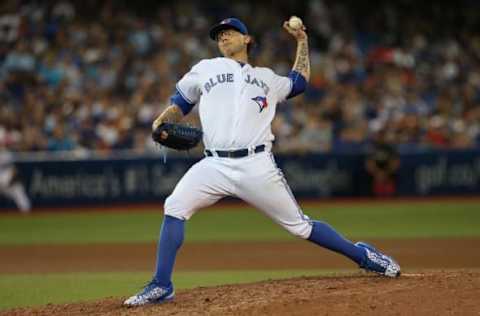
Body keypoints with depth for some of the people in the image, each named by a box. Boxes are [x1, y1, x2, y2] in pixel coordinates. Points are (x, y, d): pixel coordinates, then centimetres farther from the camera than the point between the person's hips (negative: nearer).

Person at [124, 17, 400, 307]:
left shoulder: (266, 77, 23)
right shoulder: (206, 69, 18)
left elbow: (299, 82, 39)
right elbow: (180, 105, 19)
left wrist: (302, 41, 35)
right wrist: (161, 122, -1)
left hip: (257, 166, 0)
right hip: (215, 165, 0)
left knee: (299, 225, 1)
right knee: (175, 209, -20)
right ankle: (162, 287, -15)